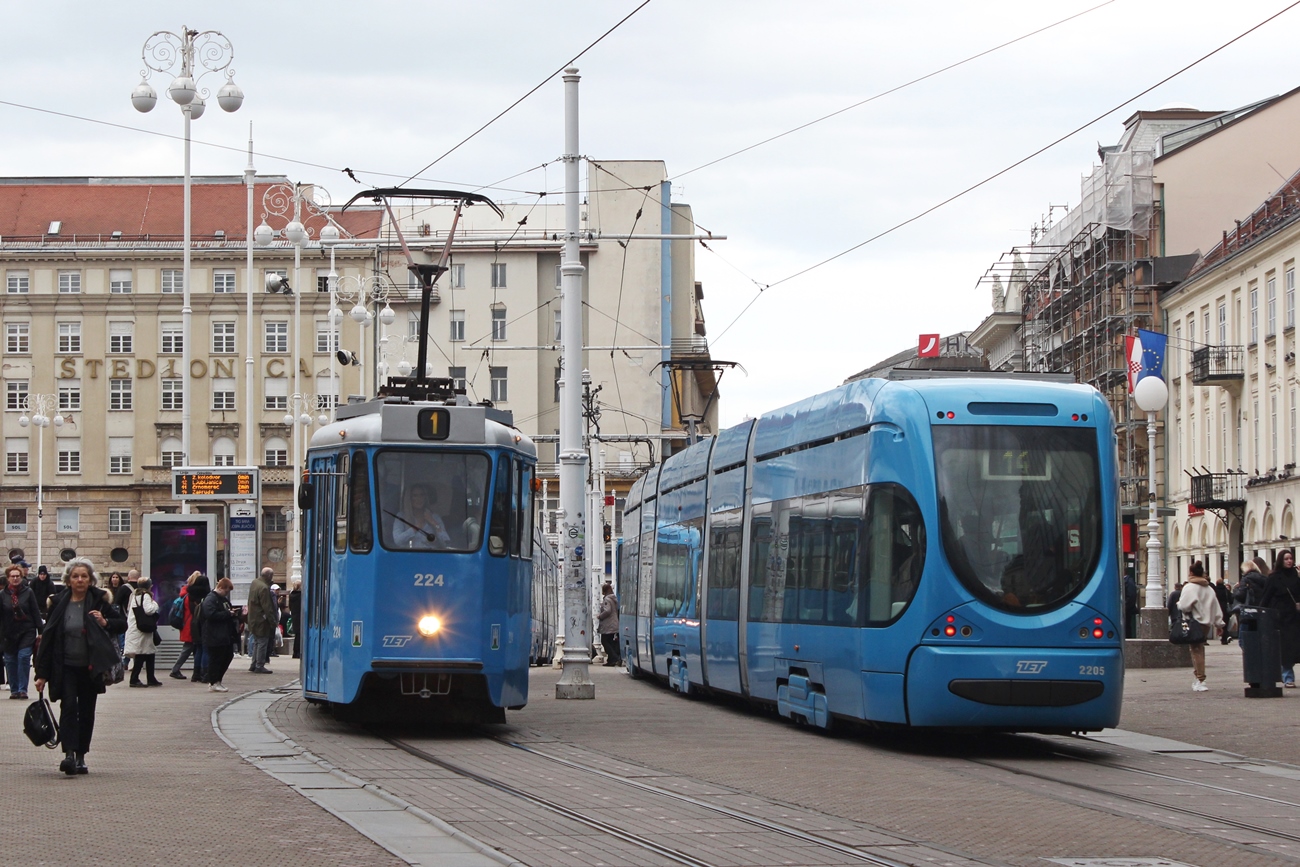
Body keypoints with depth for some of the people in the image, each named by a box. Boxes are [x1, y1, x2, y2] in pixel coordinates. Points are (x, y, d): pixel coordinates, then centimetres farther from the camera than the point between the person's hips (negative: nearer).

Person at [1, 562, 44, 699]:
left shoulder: (28, 592, 0)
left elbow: (36, 612, 2)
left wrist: (41, 631, -1)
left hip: (27, 631, -2)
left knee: (24, 657, -14)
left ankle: (22, 689, -8)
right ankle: (14, 689, 14)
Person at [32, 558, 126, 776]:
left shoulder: (98, 601, 0)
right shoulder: (60, 603, -1)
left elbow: (123, 624, 8)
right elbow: (48, 637, 1)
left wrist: (105, 623, -15)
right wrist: (42, 673, 0)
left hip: (90, 668, 1)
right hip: (66, 667, -1)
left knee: (87, 711, 7)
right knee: (69, 706, -16)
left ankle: (81, 756, 17)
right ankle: (69, 753, -24)